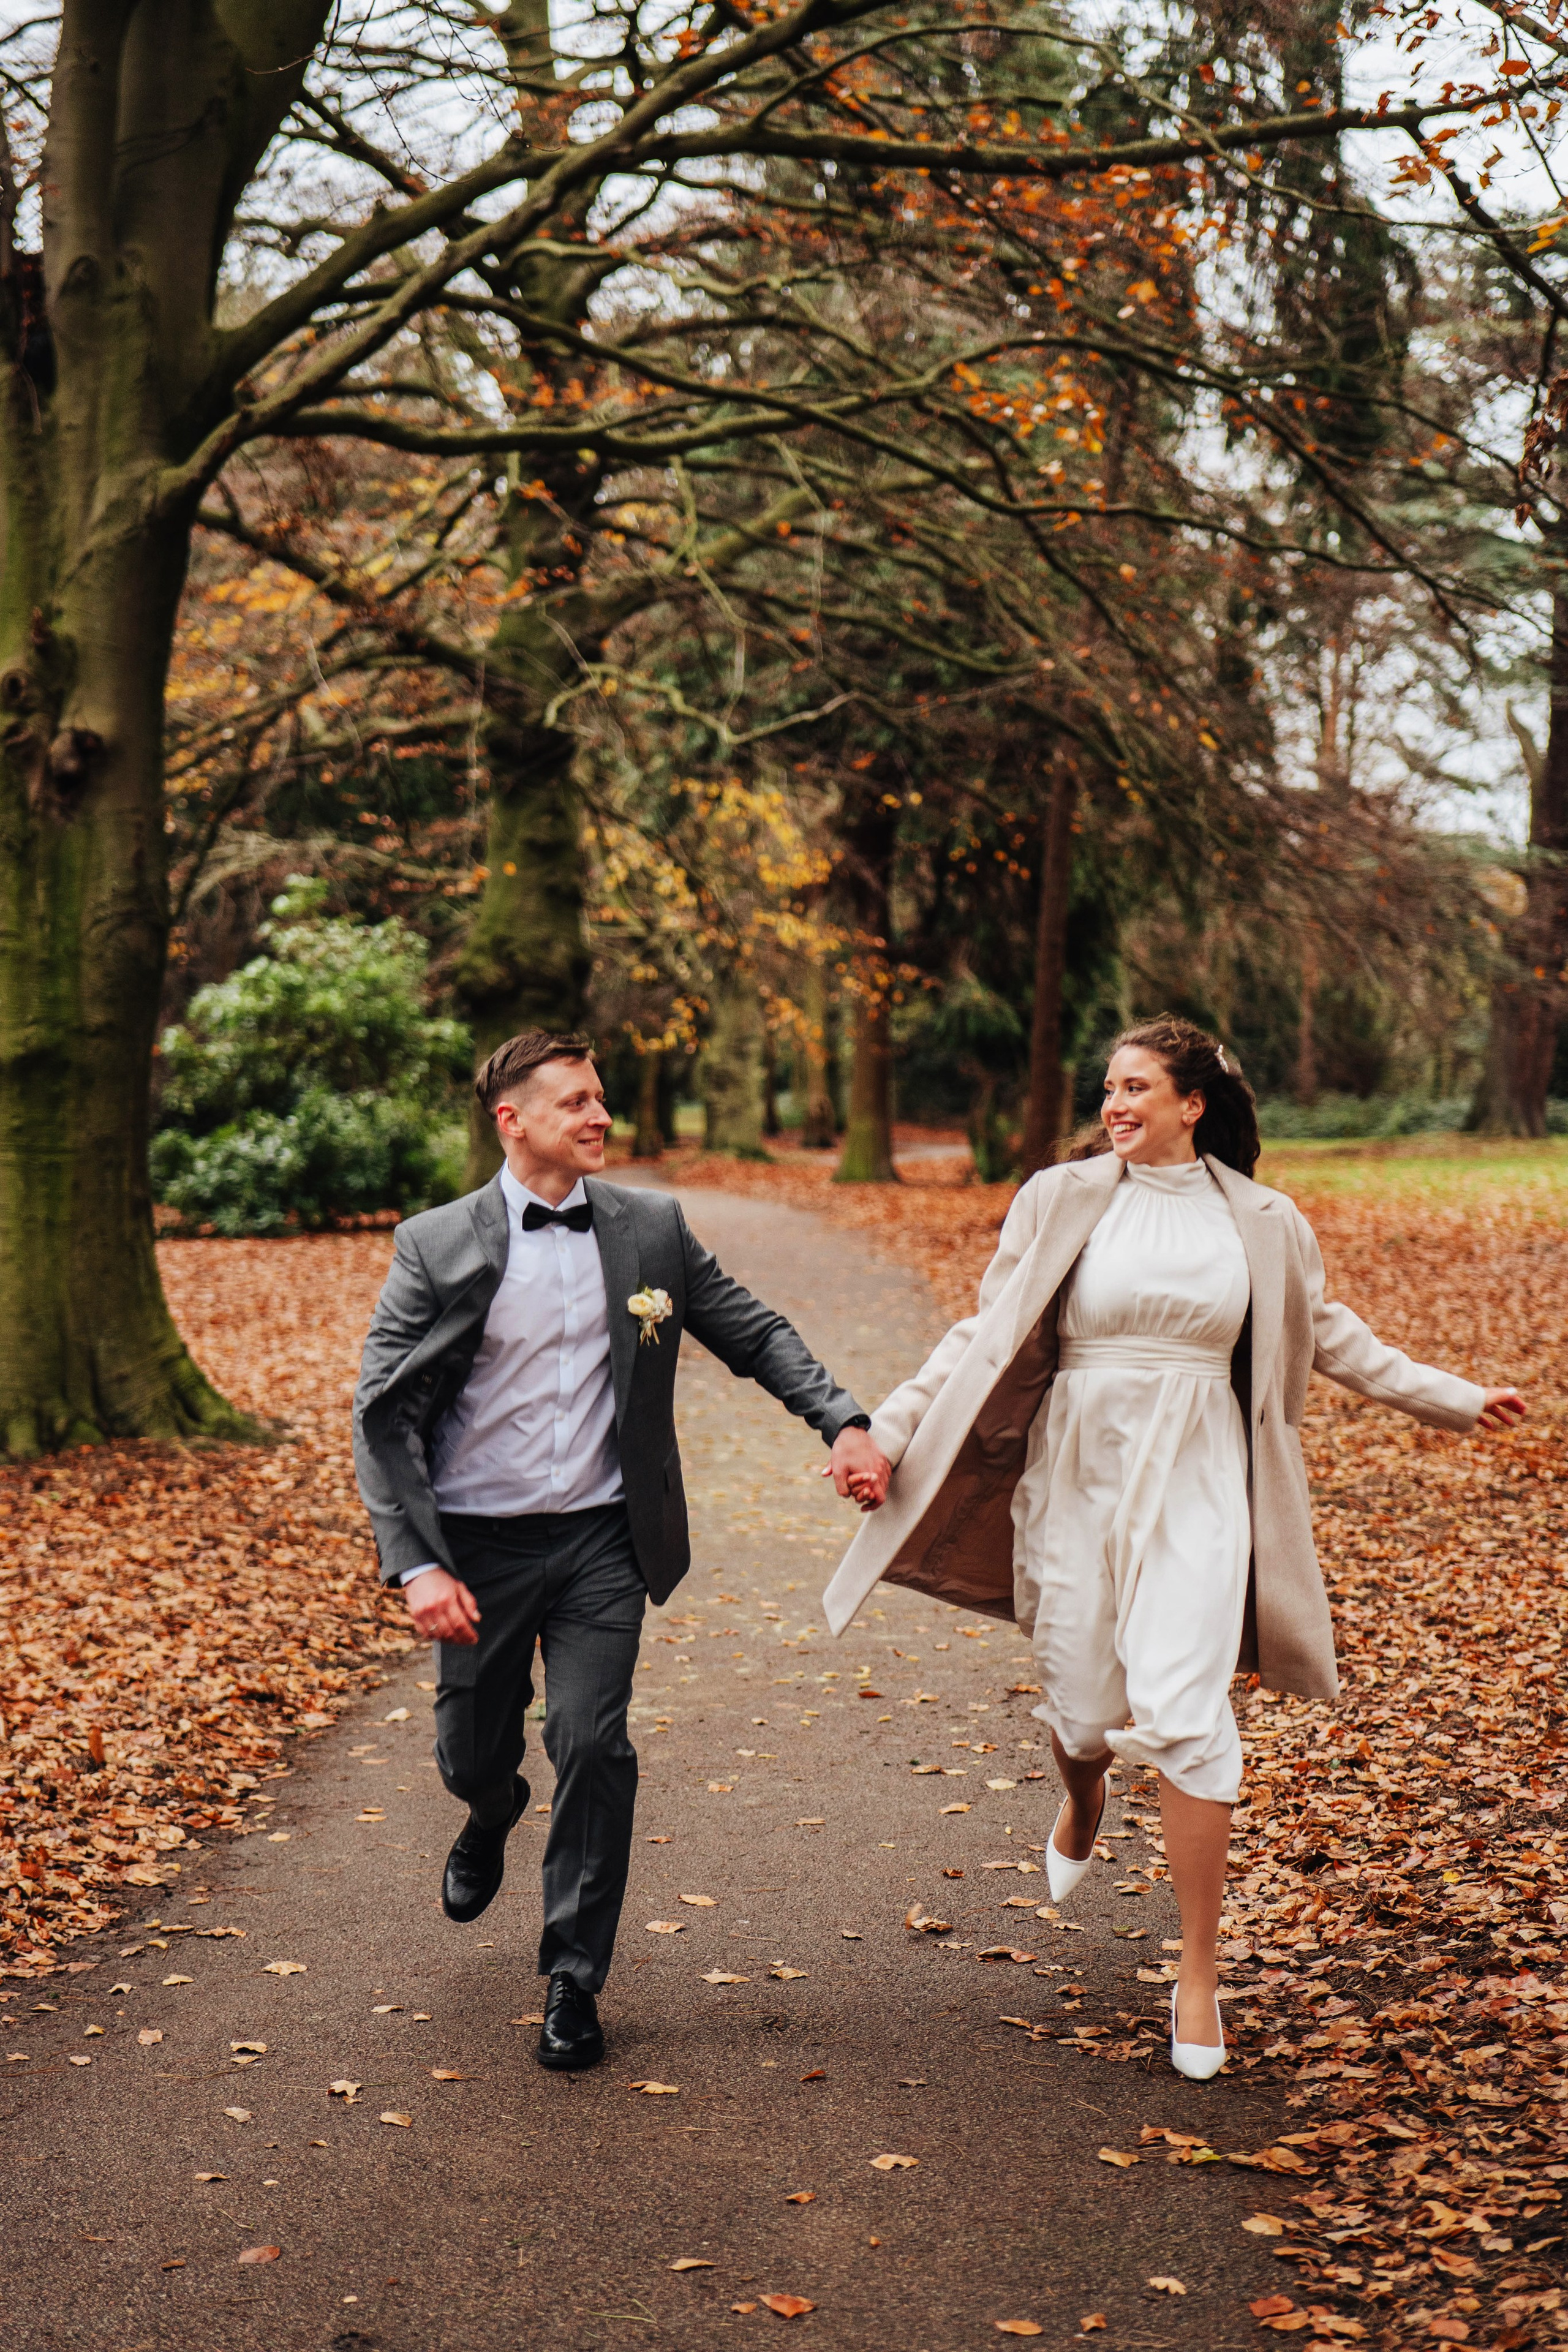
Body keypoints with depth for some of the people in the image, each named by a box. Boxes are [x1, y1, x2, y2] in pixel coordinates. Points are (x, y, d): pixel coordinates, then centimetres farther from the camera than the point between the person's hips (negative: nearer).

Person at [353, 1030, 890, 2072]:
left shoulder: (652, 1228, 1)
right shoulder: (436, 1247, -6)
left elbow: (757, 1334, 9)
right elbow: (383, 1414, -6)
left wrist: (844, 1421, -7)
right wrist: (419, 1565, -15)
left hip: (602, 1540, 1)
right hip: (479, 1544, 0)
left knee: (593, 1748, -8)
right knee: (472, 1755, 12)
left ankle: (576, 1977, 11)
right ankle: (493, 1816, 52)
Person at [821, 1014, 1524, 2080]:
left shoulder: (1262, 1223, 4)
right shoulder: (1063, 1201, 0)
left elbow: (1328, 1334, 19)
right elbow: (987, 1337, 3)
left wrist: (1452, 1397, 20)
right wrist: (889, 1428, -2)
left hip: (1196, 1485, 0)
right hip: (1078, 1479, 1)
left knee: (1183, 1711, -12)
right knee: (1084, 1707, 6)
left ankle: (1201, 1970, 4)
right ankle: (1083, 1805, 47)